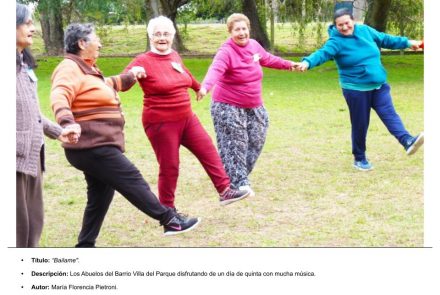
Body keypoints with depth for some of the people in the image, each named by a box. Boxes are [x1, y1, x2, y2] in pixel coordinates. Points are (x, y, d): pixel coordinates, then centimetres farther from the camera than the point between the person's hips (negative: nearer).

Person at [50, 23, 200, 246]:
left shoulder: (86, 69, 19)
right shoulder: (70, 69, -14)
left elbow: (103, 87, 40)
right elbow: (59, 97, -33)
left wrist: (129, 77, 46)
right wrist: (67, 122, -51)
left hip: (96, 146, 11)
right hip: (92, 146, -11)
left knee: (100, 198, 13)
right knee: (132, 180, -7)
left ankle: (85, 246, 18)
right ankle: (170, 221, -1)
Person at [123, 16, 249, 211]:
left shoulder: (174, 56, 5)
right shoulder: (143, 61, -15)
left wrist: (199, 87, 46)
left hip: (186, 118, 7)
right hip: (161, 123, -7)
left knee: (208, 151, 8)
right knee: (169, 167, 0)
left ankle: (225, 191, 17)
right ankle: (167, 210, 16)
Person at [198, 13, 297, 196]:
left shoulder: (253, 45, 1)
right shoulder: (226, 52, -22)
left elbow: (268, 59, 21)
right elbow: (215, 69, -41)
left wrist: (288, 64, 32)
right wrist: (205, 87, -60)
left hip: (253, 106, 8)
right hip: (228, 107, -8)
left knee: (256, 142, 13)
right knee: (234, 147, -7)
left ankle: (239, 176, 30)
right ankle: (240, 184, -1)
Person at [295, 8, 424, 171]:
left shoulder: (365, 30, 3)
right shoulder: (336, 41, -14)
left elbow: (385, 39, 18)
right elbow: (322, 53, -31)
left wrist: (407, 42, 24)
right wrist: (307, 62, -51)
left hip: (379, 86, 4)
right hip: (356, 90, -4)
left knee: (389, 114, -10)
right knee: (360, 124, 4)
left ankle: (408, 141, -26)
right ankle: (359, 158, 19)